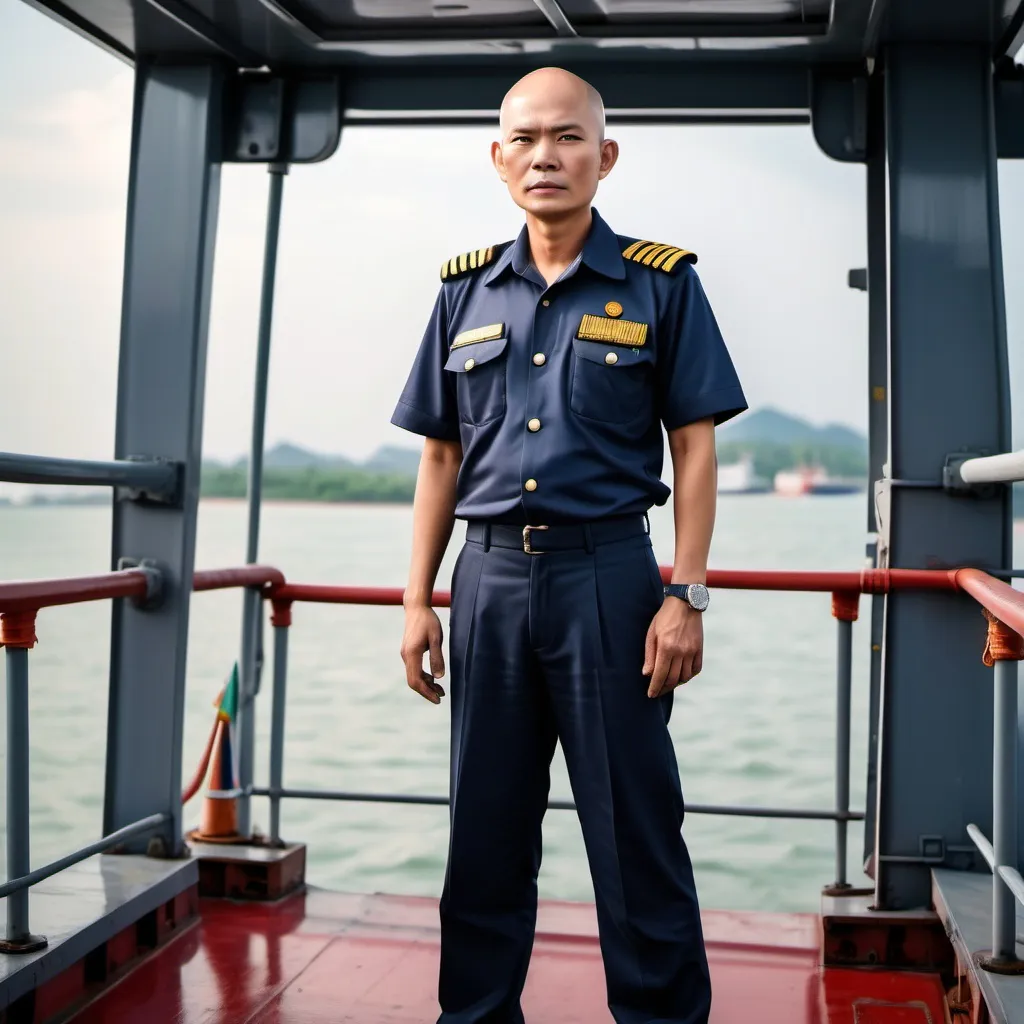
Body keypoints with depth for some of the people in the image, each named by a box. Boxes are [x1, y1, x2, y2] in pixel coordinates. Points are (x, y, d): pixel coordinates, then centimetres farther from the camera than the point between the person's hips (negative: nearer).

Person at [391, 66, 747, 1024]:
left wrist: (685, 596, -9)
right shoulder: (466, 289, 10)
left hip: (607, 572, -3)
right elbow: (440, 455, 12)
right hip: (490, 575, 4)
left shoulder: (661, 282, 1)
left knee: (635, 832, 3)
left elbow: (694, 446, -1)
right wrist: (419, 599, 7)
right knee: (485, 829, 13)